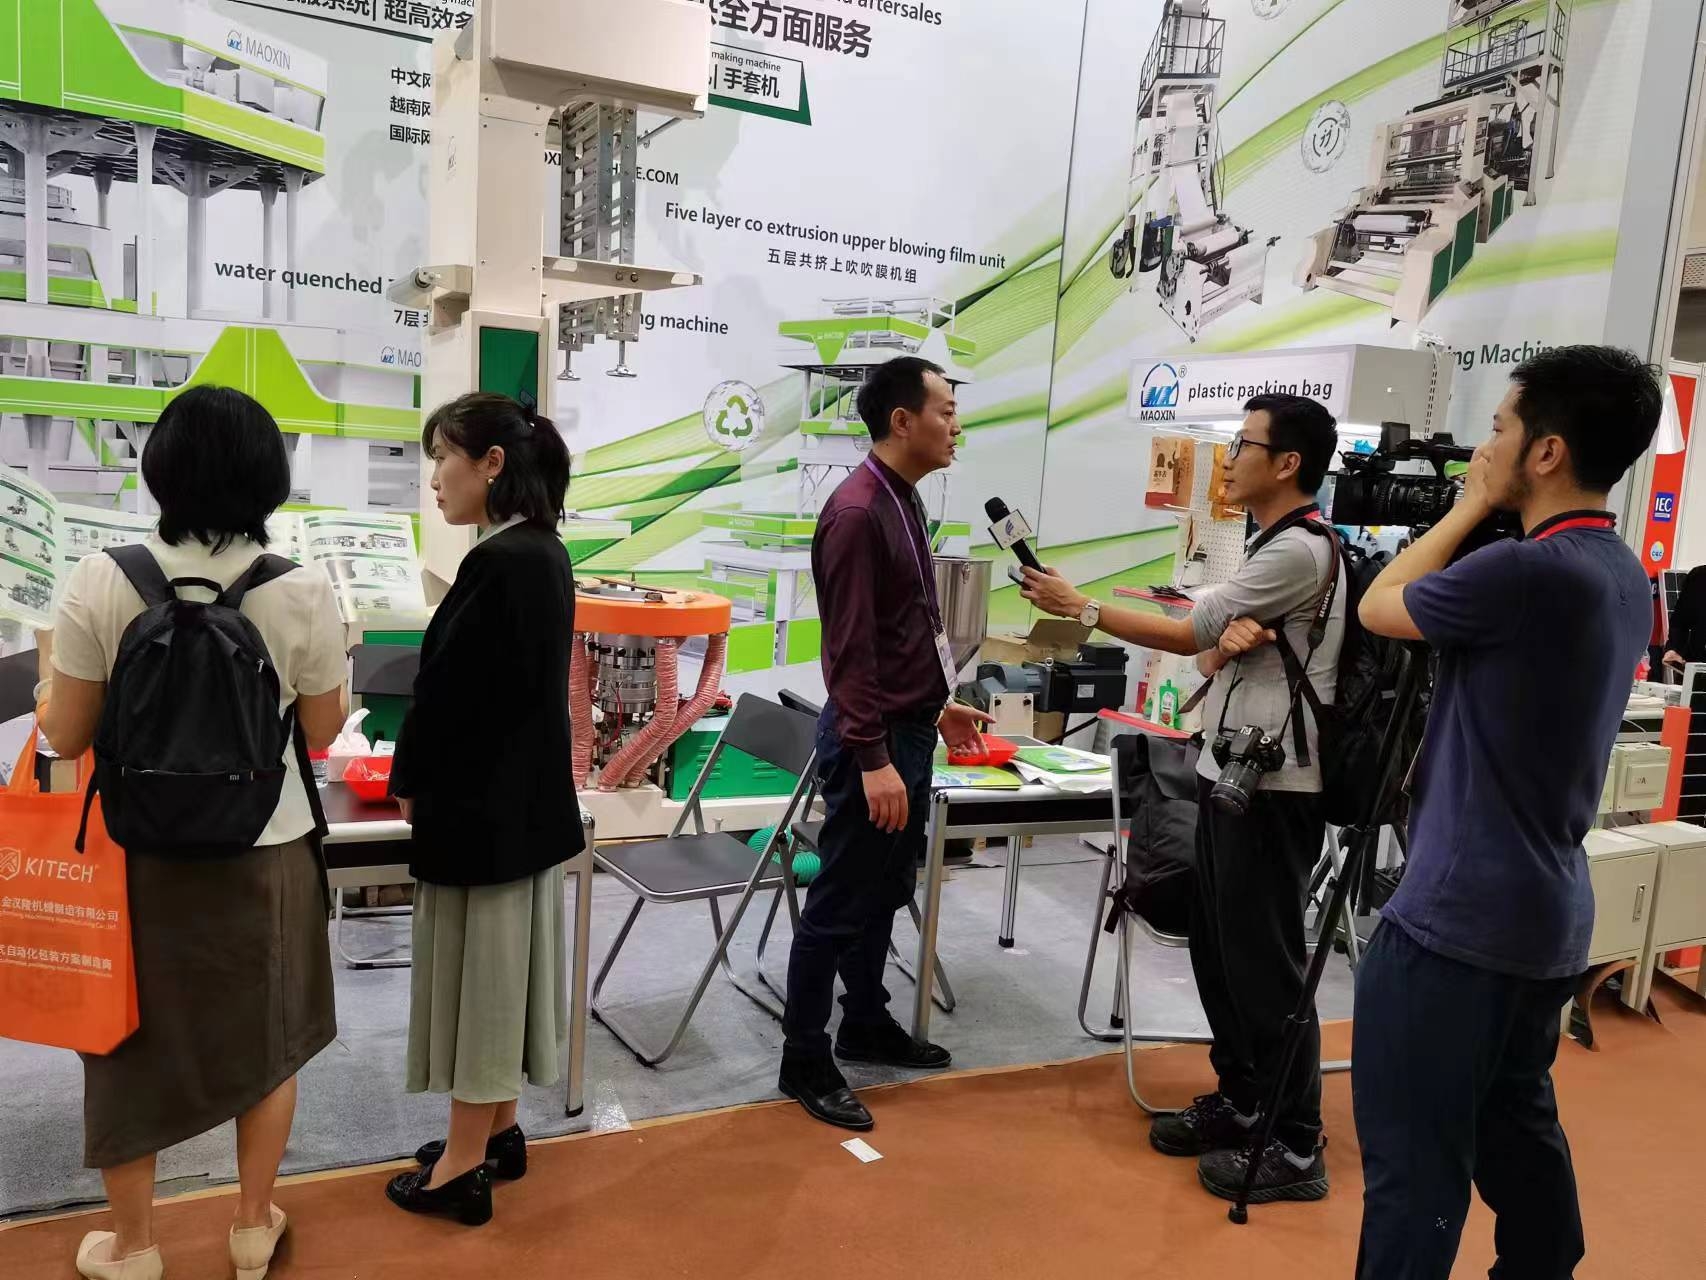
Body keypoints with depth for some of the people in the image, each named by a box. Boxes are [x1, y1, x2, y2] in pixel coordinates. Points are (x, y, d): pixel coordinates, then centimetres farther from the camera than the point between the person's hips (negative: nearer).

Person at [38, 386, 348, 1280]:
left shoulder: (100, 582, -12)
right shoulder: (303, 592, -14)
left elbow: (66, 737, -6)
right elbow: (323, 730, -3)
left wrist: (49, 669, 14)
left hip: (138, 854, 1)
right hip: (263, 854, 0)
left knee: (132, 1038, 20)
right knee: (265, 1038, 20)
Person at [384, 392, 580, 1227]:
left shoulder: (498, 563, -23)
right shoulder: (544, 554, 7)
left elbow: (451, 692, -20)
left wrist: (409, 782, -3)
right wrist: (426, 778, 10)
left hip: (481, 807, -9)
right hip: (528, 800, 9)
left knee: (478, 969, 4)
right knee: (504, 965, 19)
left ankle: (465, 1168, 20)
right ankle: (499, 1132, 35)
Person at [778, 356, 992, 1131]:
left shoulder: (904, 500, 10)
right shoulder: (857, 512, -20)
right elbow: (852, 649, -23)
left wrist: (938, 703, 21)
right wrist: (873, 758, -23)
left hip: (909, 728, 10)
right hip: (873, 738, -10)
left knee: (886, 891, 19)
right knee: (840, 902, 1)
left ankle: (866, 1026, 35)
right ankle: (804, 1062, 15)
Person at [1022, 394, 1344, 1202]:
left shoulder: (1300, 550, -15)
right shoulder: (1269, 546, 17)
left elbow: (1188, 633, -13)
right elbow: (1209, 657, 14)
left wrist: (1079, 607, -6)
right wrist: (1228, 640, -10)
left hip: (1272, 786, -10)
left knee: (1264, 961, -2)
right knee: (1217, 948, 16)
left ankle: (1294, 1148, 10)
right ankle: (1239, 1102, 29)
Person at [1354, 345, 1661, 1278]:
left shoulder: (1529, 572, -22)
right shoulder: (1623, 577, 9)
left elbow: (1380, 607, -7)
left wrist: (1472, 505, 2)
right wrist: (1487, 513, 13)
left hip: (1457, 917, -10)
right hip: (1547, 913, 10)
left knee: (1413, 1158, -1)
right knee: (1516, 1129, 23)